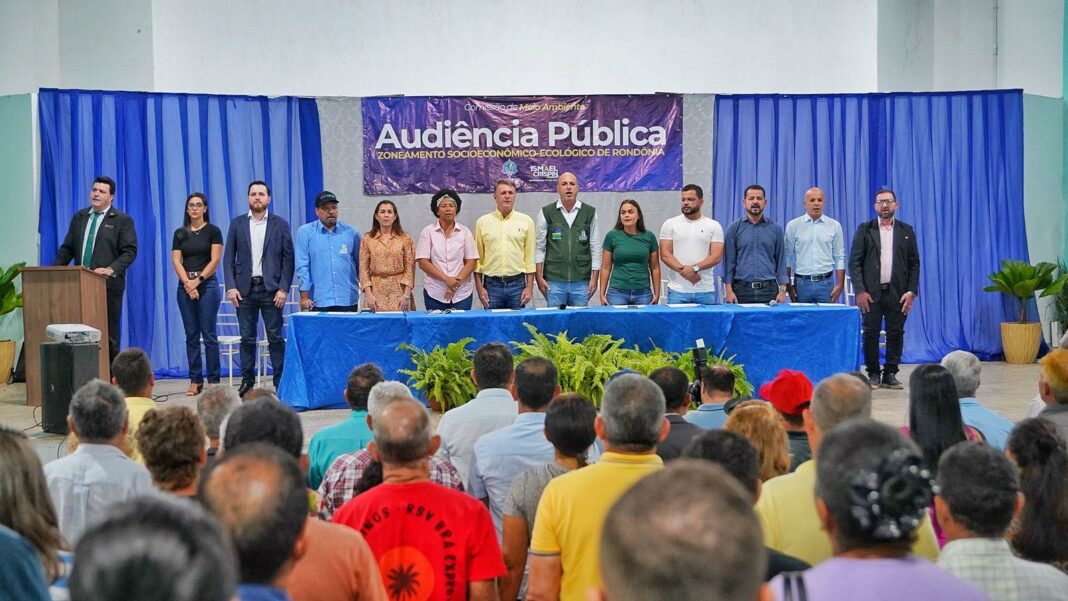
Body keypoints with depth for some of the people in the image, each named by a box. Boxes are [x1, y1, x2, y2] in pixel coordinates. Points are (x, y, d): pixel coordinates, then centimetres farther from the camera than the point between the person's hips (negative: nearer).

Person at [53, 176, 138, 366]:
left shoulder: (122, 220, 1)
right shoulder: (79, 217, 16)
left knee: (109, 334, -1)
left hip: (109, 285, -4)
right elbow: (67, 248, 16)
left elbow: (130, 251, -7)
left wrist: (111, 270, -21)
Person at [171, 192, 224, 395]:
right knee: (191, 335, 5)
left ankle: (213, 380, 0)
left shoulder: (213, 231, 0)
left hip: (207, 285, -3)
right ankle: (195, 380, 9)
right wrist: (187, 284, -9)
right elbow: (176, 260, 3)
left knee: (209, 334, -4)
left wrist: (198, 280, -11)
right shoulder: (180, 233, 10)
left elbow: (215, 260, -6)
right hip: (185, 286, 3)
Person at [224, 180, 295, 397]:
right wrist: (231, 287, -4)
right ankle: (247, 380, 12)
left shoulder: (280, 225, 4)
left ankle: (280, 381, 4)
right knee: (247, 338, 5)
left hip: (271, 289, -1)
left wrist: (283, 289, -7)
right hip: (245, 289, 2)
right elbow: (229, 258, 6)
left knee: (276, 338, -1)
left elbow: (288, 259, 1)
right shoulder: (237, 224, 8)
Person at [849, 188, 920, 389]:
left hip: (897, 293, 1)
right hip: (871, 292, -1)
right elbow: (854, 262, 0)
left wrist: (911, 291, -3)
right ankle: (873, 375, 11)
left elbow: (914, 264, 8)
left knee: (896, 334, 3)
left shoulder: (906, 231, 9)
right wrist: (859, 291, -9)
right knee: (870, 334, 1)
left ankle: (890, 374, 11)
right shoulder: (865, 230, 4)